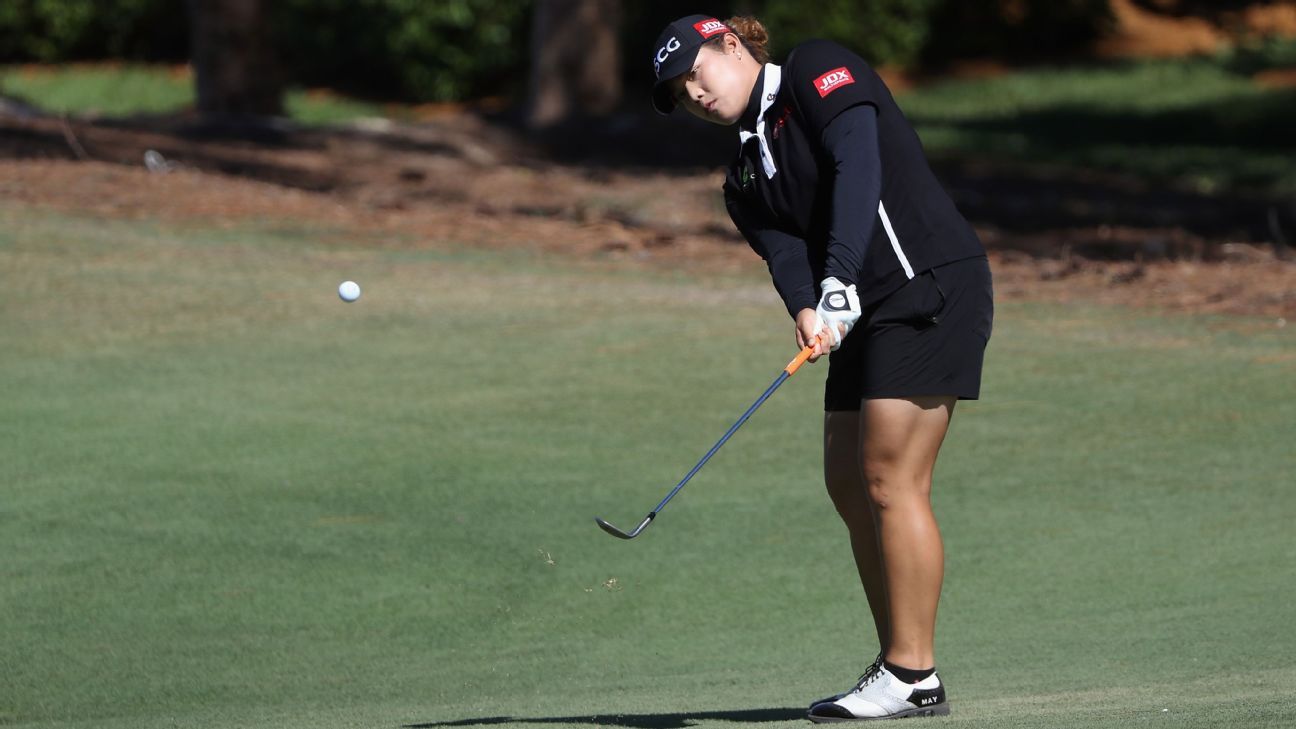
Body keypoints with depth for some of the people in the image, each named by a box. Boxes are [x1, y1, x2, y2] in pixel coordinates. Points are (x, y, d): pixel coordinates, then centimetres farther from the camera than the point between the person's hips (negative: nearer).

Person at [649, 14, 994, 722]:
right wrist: (806, 310, -24)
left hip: (931, 286, -9)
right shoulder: (745, 176, 18)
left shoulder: (818, 69, -3)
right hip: (866, 316, 9)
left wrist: (839, 281, -28)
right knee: (848, 484, 6)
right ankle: (898, 664, 12)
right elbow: (783, 249, 0)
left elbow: (858, 165, -18)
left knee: (891, 480, -11)